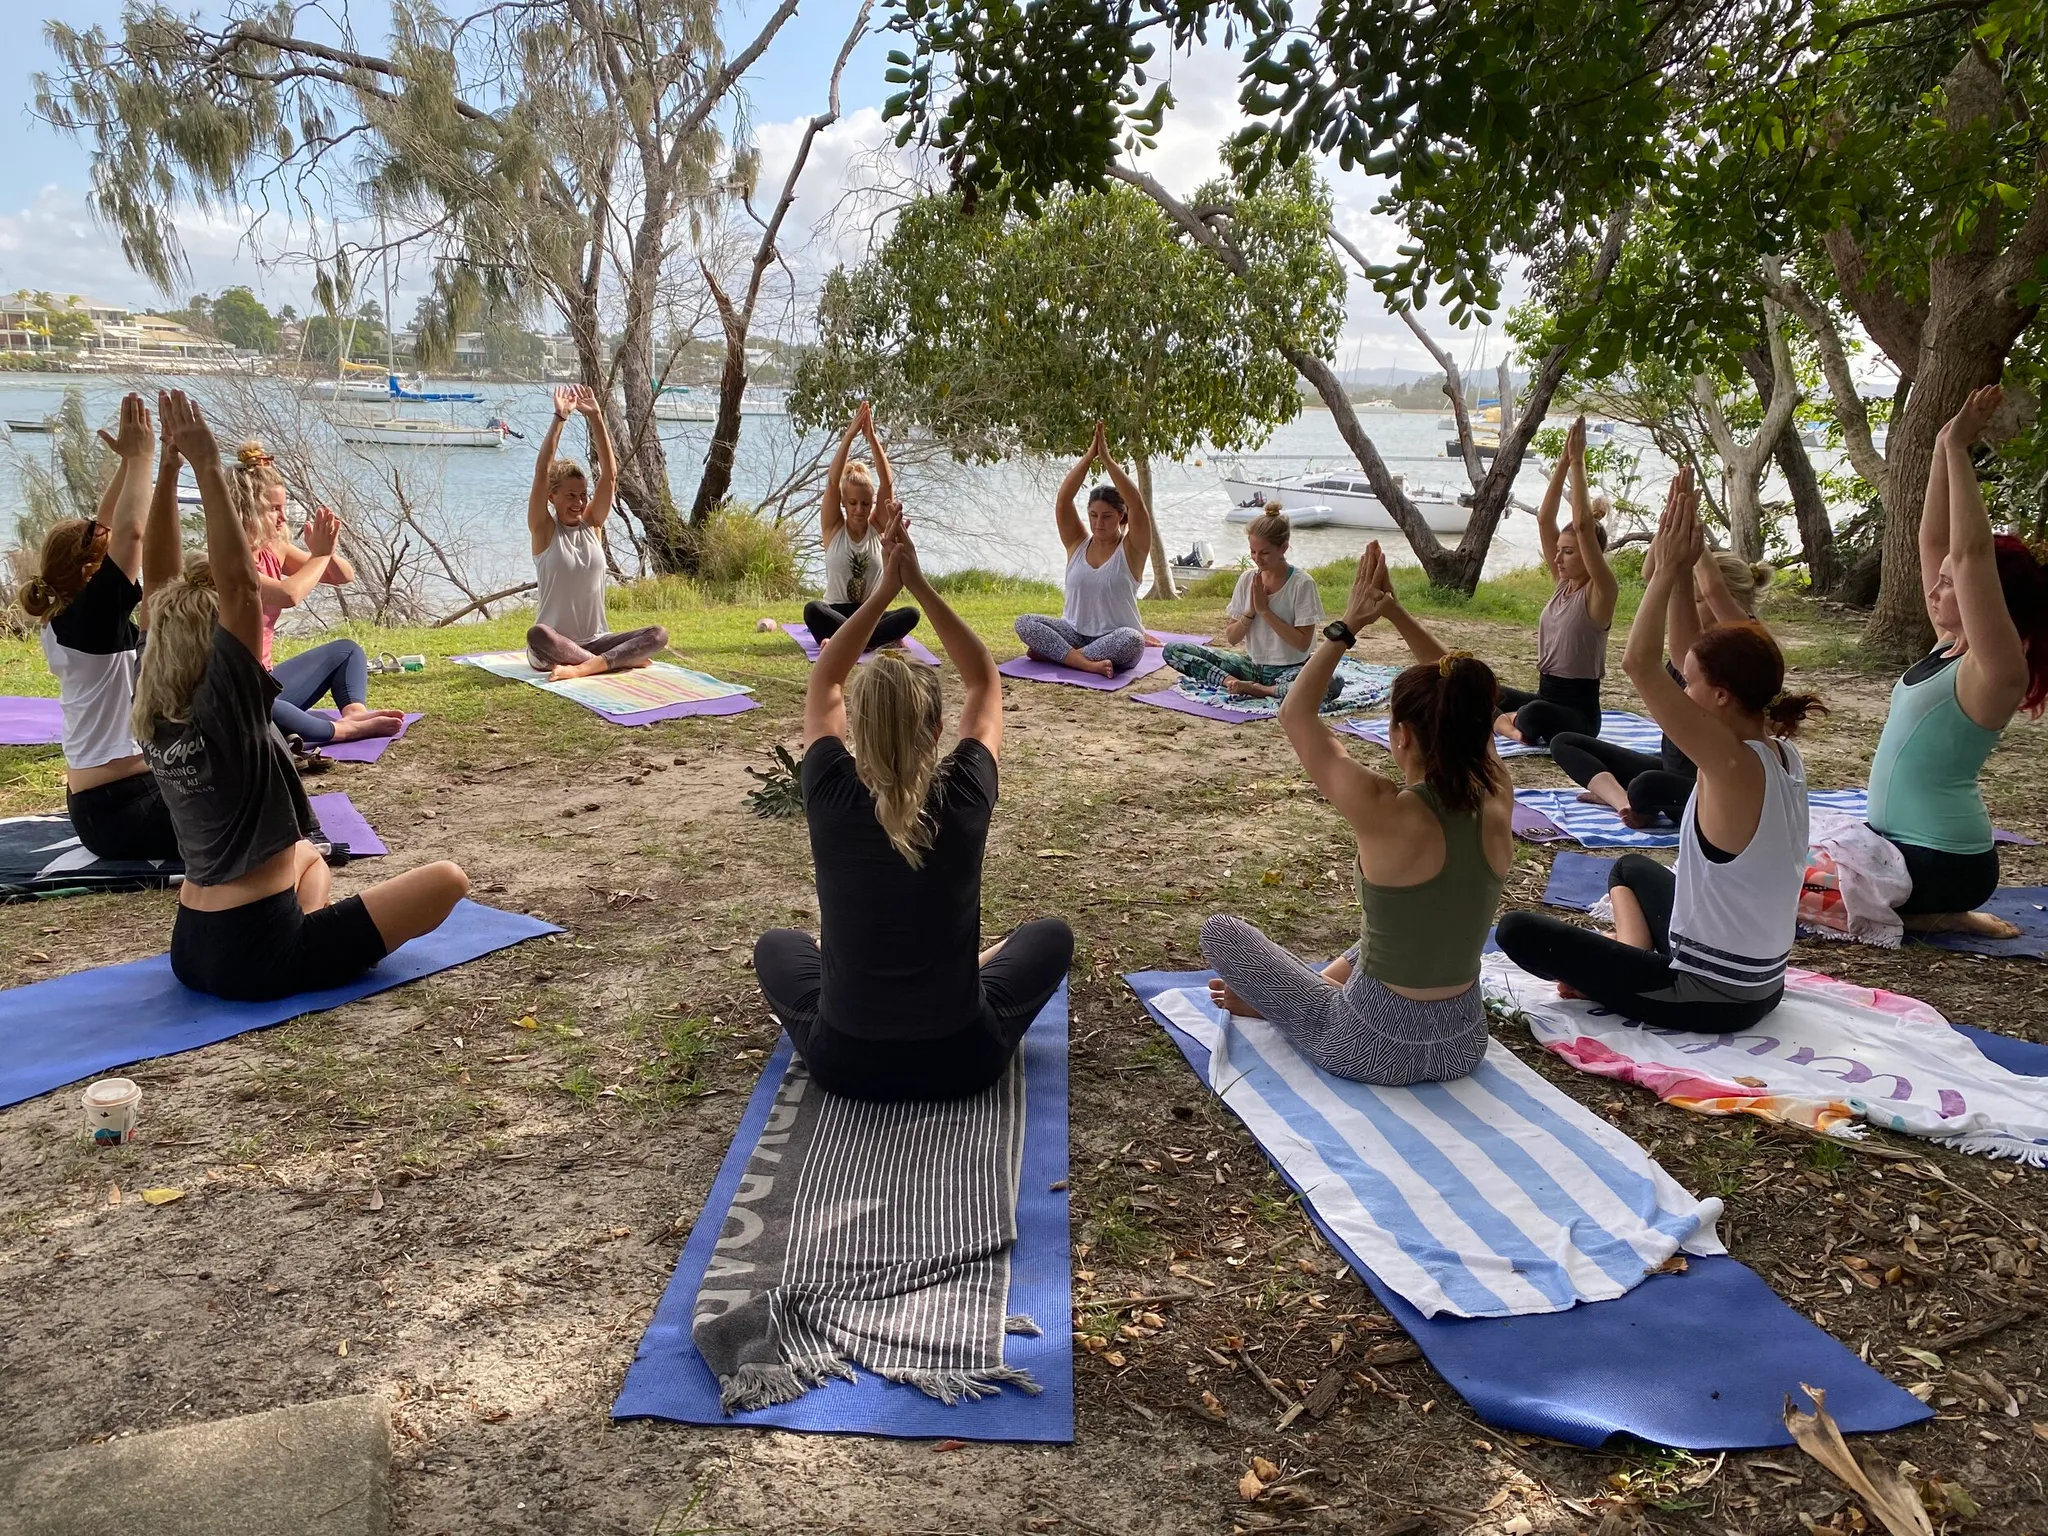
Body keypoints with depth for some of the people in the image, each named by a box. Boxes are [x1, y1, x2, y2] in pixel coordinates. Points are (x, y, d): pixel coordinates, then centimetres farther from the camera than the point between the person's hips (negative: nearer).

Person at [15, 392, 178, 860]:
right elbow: (131, 532, -27)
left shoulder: (63, 620, 5)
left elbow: (104, 530, 11)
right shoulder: (89, 620, -18)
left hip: (97, 803, 10)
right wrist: (139, 457, -17)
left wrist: (128, 460, 6)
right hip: (122, 810, -10)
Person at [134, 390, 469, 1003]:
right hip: (257, 958, -8)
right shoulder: (222, 708, -21)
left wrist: (168, 469, -2)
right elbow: (240, 583, -27)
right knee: (447, 879, -3)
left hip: (192, 950, 9)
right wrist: (206, 466, -26)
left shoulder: (153, 717, 0)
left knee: (309, 857, 38)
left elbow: (161, 586, 3)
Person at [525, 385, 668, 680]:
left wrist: (595, 416, -13)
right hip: (554, 646, -4)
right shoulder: (544, 530, -3)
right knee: (537, 635, -39)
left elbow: (609, 473, -5)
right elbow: (541, 472, -17)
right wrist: (560, 418, -21)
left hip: (595, 641, 4)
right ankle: (621, 659, -27)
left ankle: (581, 667, -31)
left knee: (658, 635, -20)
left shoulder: (593, 524, 6)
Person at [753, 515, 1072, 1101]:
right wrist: (921, 587, -3)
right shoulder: (964, 798, -18)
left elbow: (824, 682, 3)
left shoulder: (831, 798, -17)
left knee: (776, 946, 30)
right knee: (1051, 936, 26)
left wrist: (883, 591, 0)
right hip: (962, 1059, 0)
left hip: (844, 1061, 1)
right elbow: (985, 681, 0)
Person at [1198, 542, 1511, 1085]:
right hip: (1464, 1043, 5)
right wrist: (1397, 614, 2)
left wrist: (1348, 625, -6)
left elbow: (1295, 714, -12)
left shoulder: (1387, 814, -26)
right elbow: (1464, 707, 5)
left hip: (1375, 1046, -5)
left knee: (1220, 931, 10)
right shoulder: (1497, 806, -12)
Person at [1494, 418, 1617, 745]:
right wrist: (1564, 461, -5)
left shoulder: (1600, 592, -12)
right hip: (1545, 696, 8)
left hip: (1578, 710, -8)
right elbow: (1544, 519, 2)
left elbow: (1583, 526, -25)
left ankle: (1504, 720, -8)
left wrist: (1578, 462, -23)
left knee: (1534, 715, -39)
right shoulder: (1563, 583, 8)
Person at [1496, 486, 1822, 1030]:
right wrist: (1684, 572, 1)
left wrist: (1669, 571, -22)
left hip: (1706, 998, -9)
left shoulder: (1734, 766, -27)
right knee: (1631, 867, 33)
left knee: (1518, 930, -5)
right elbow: (1724, 654, 6)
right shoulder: (1784, 754, -2)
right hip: (1758, 984, 9)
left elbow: (1639, 664, -31)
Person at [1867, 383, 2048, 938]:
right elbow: (1934, 541, 9)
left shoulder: (1996, 669, -18)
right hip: (1901, 843, 9)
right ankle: (1937, 911, 15)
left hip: (1941, 863, -9)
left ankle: (1937, 917, -1)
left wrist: (1958, 448, -27)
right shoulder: (1950, 645, 5)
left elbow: (1973, 553, -30)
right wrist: (1944, 450, 0)